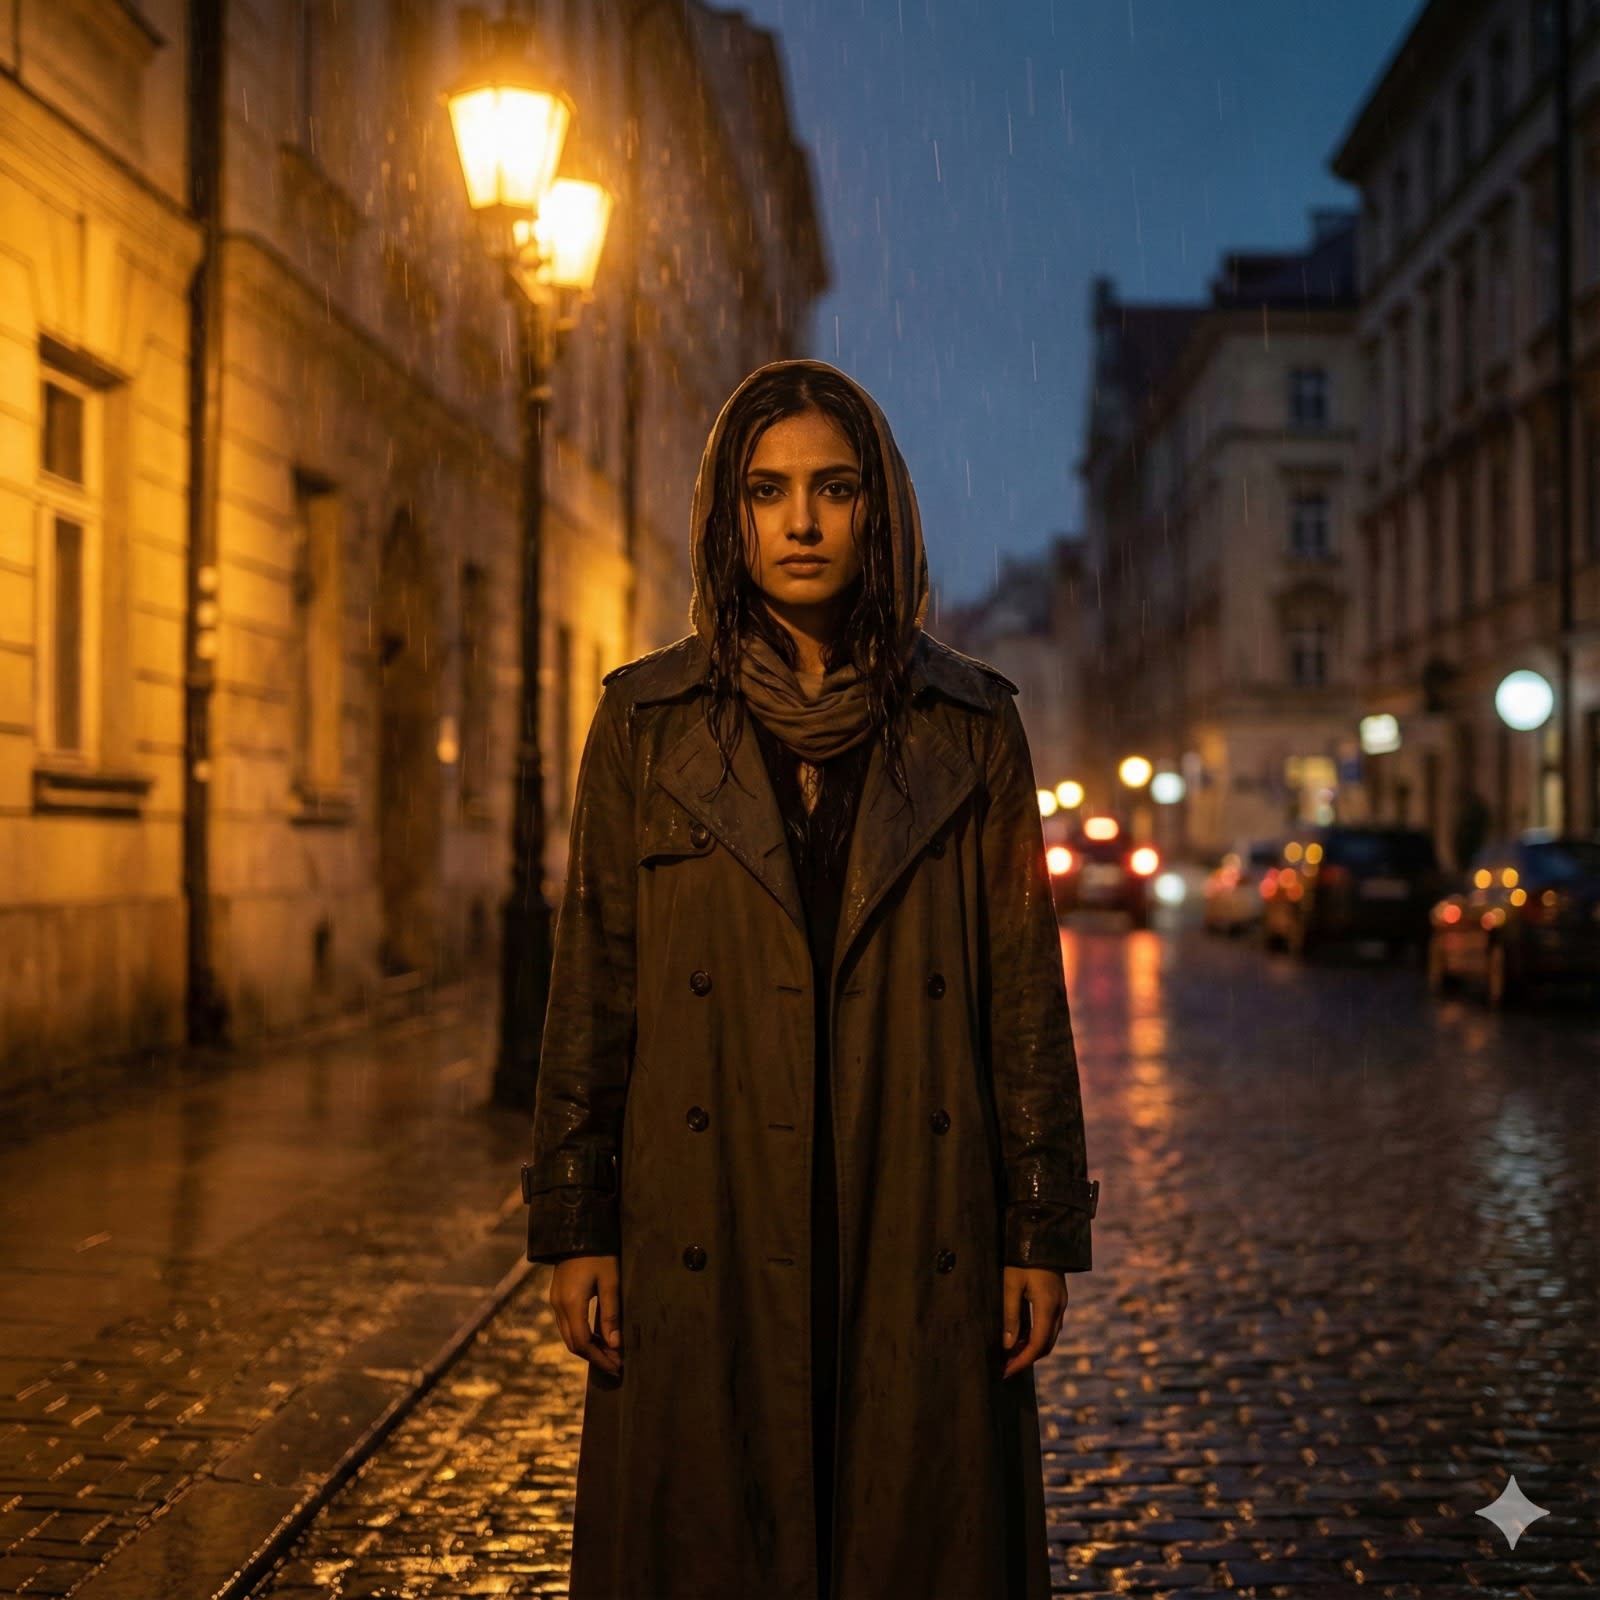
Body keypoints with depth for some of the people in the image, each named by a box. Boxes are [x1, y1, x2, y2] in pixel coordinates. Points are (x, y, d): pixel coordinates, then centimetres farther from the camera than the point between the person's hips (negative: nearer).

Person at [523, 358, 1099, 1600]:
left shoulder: (970, 727, 4)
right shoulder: (647, 722, 4)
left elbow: (1025, 989, 4)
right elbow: (592, 986, 4)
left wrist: (1044, 1229, 0)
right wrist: (574, 1225, 1)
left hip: (916, 1239, 0)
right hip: (708, 1244, 0)